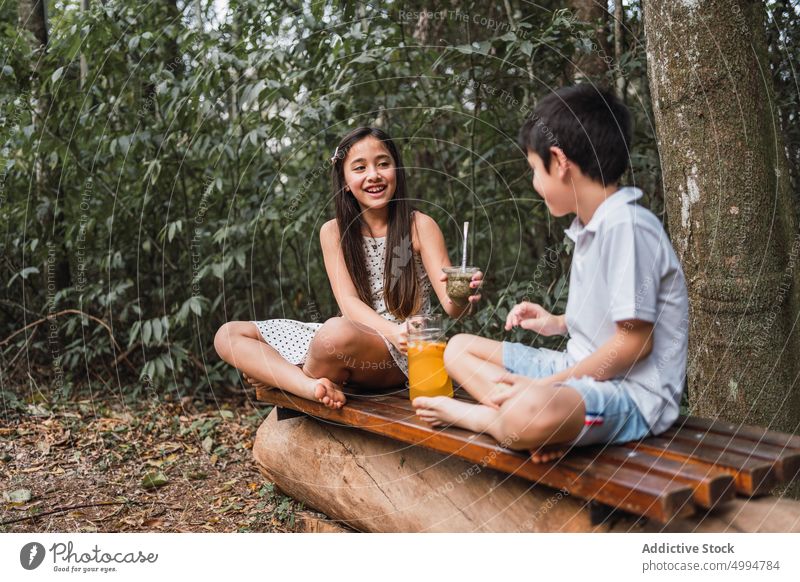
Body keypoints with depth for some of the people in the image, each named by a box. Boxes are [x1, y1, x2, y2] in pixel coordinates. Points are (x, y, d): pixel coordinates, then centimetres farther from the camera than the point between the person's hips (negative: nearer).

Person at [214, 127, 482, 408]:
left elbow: (451, 306, -11)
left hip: (403, 354, -4)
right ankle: (313, 387, -25)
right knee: (228, 335, -4)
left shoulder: (420, 226, -6)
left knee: (339, 331, -39)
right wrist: (393, 331, -31)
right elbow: (348, 301, -10)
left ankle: (281, 376, -8)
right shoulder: (333, 232, 2)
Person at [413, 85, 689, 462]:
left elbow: (634, 341, -21)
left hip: (632, 392, -10)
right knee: (460, 349, 12)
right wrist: (556, 324, 11)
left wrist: (547, 384, -17)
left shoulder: (627, 225, -19)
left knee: (531, 411, -42)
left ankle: (467, 413, -9)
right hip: (588, 371, 10)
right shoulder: (591, 227, 11)